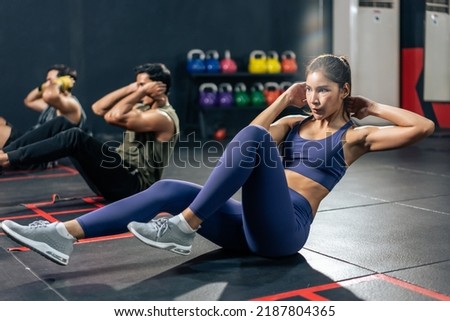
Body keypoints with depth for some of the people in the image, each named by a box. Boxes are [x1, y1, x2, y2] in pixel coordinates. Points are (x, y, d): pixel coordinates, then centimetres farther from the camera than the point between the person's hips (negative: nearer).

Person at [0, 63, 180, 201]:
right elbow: (98, 108, 11)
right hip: (119, 173, 9)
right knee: (61, 124, -2)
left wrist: (143, 91, -15)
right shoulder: (144, 107, 16)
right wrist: (130, 89, 4)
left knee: (75, 137, -28)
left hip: (132, 184, -9)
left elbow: (114, 117, -26)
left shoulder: (164, 117, -14)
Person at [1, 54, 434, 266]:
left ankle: (182, 229, -30)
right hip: (251, 225, 6)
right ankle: (65, 234, -28)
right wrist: (285, 100, 11)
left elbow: (423, 127, 0)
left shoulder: (353, 137, 8)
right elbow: (246, 148, 8)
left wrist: (372, 107, 7)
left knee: (254, 137, -28)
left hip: (284, 230, -6)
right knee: (171, 189, -17)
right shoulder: (294, 124, 23)